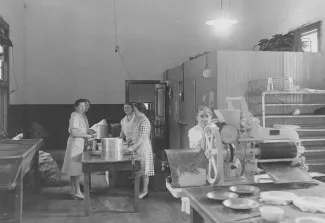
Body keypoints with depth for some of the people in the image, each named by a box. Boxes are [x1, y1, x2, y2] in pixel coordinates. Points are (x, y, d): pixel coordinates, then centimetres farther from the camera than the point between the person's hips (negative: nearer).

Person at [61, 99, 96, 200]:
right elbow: (73, 133, -21)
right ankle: (77, 192, -3)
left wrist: (88, 136, 10)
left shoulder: (81, 117, 15)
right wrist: (86, 135, -17)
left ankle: (74, 190, 19)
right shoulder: (75, 117, -14)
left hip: (80, 144, 10)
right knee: (76, 169, -7)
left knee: (74, 169, 13)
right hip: (75, 143, -10)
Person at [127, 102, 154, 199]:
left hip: (144, 147, -9)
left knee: (144, 169, -1)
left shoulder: (144, 121, -18)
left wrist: (133, 147, -26)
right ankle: (144, 189, 20)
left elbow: (142, 138, -23)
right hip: (138, 147, 9)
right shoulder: (137, 119, 12)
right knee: (141, 168, 12)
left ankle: (145, 191, 7)